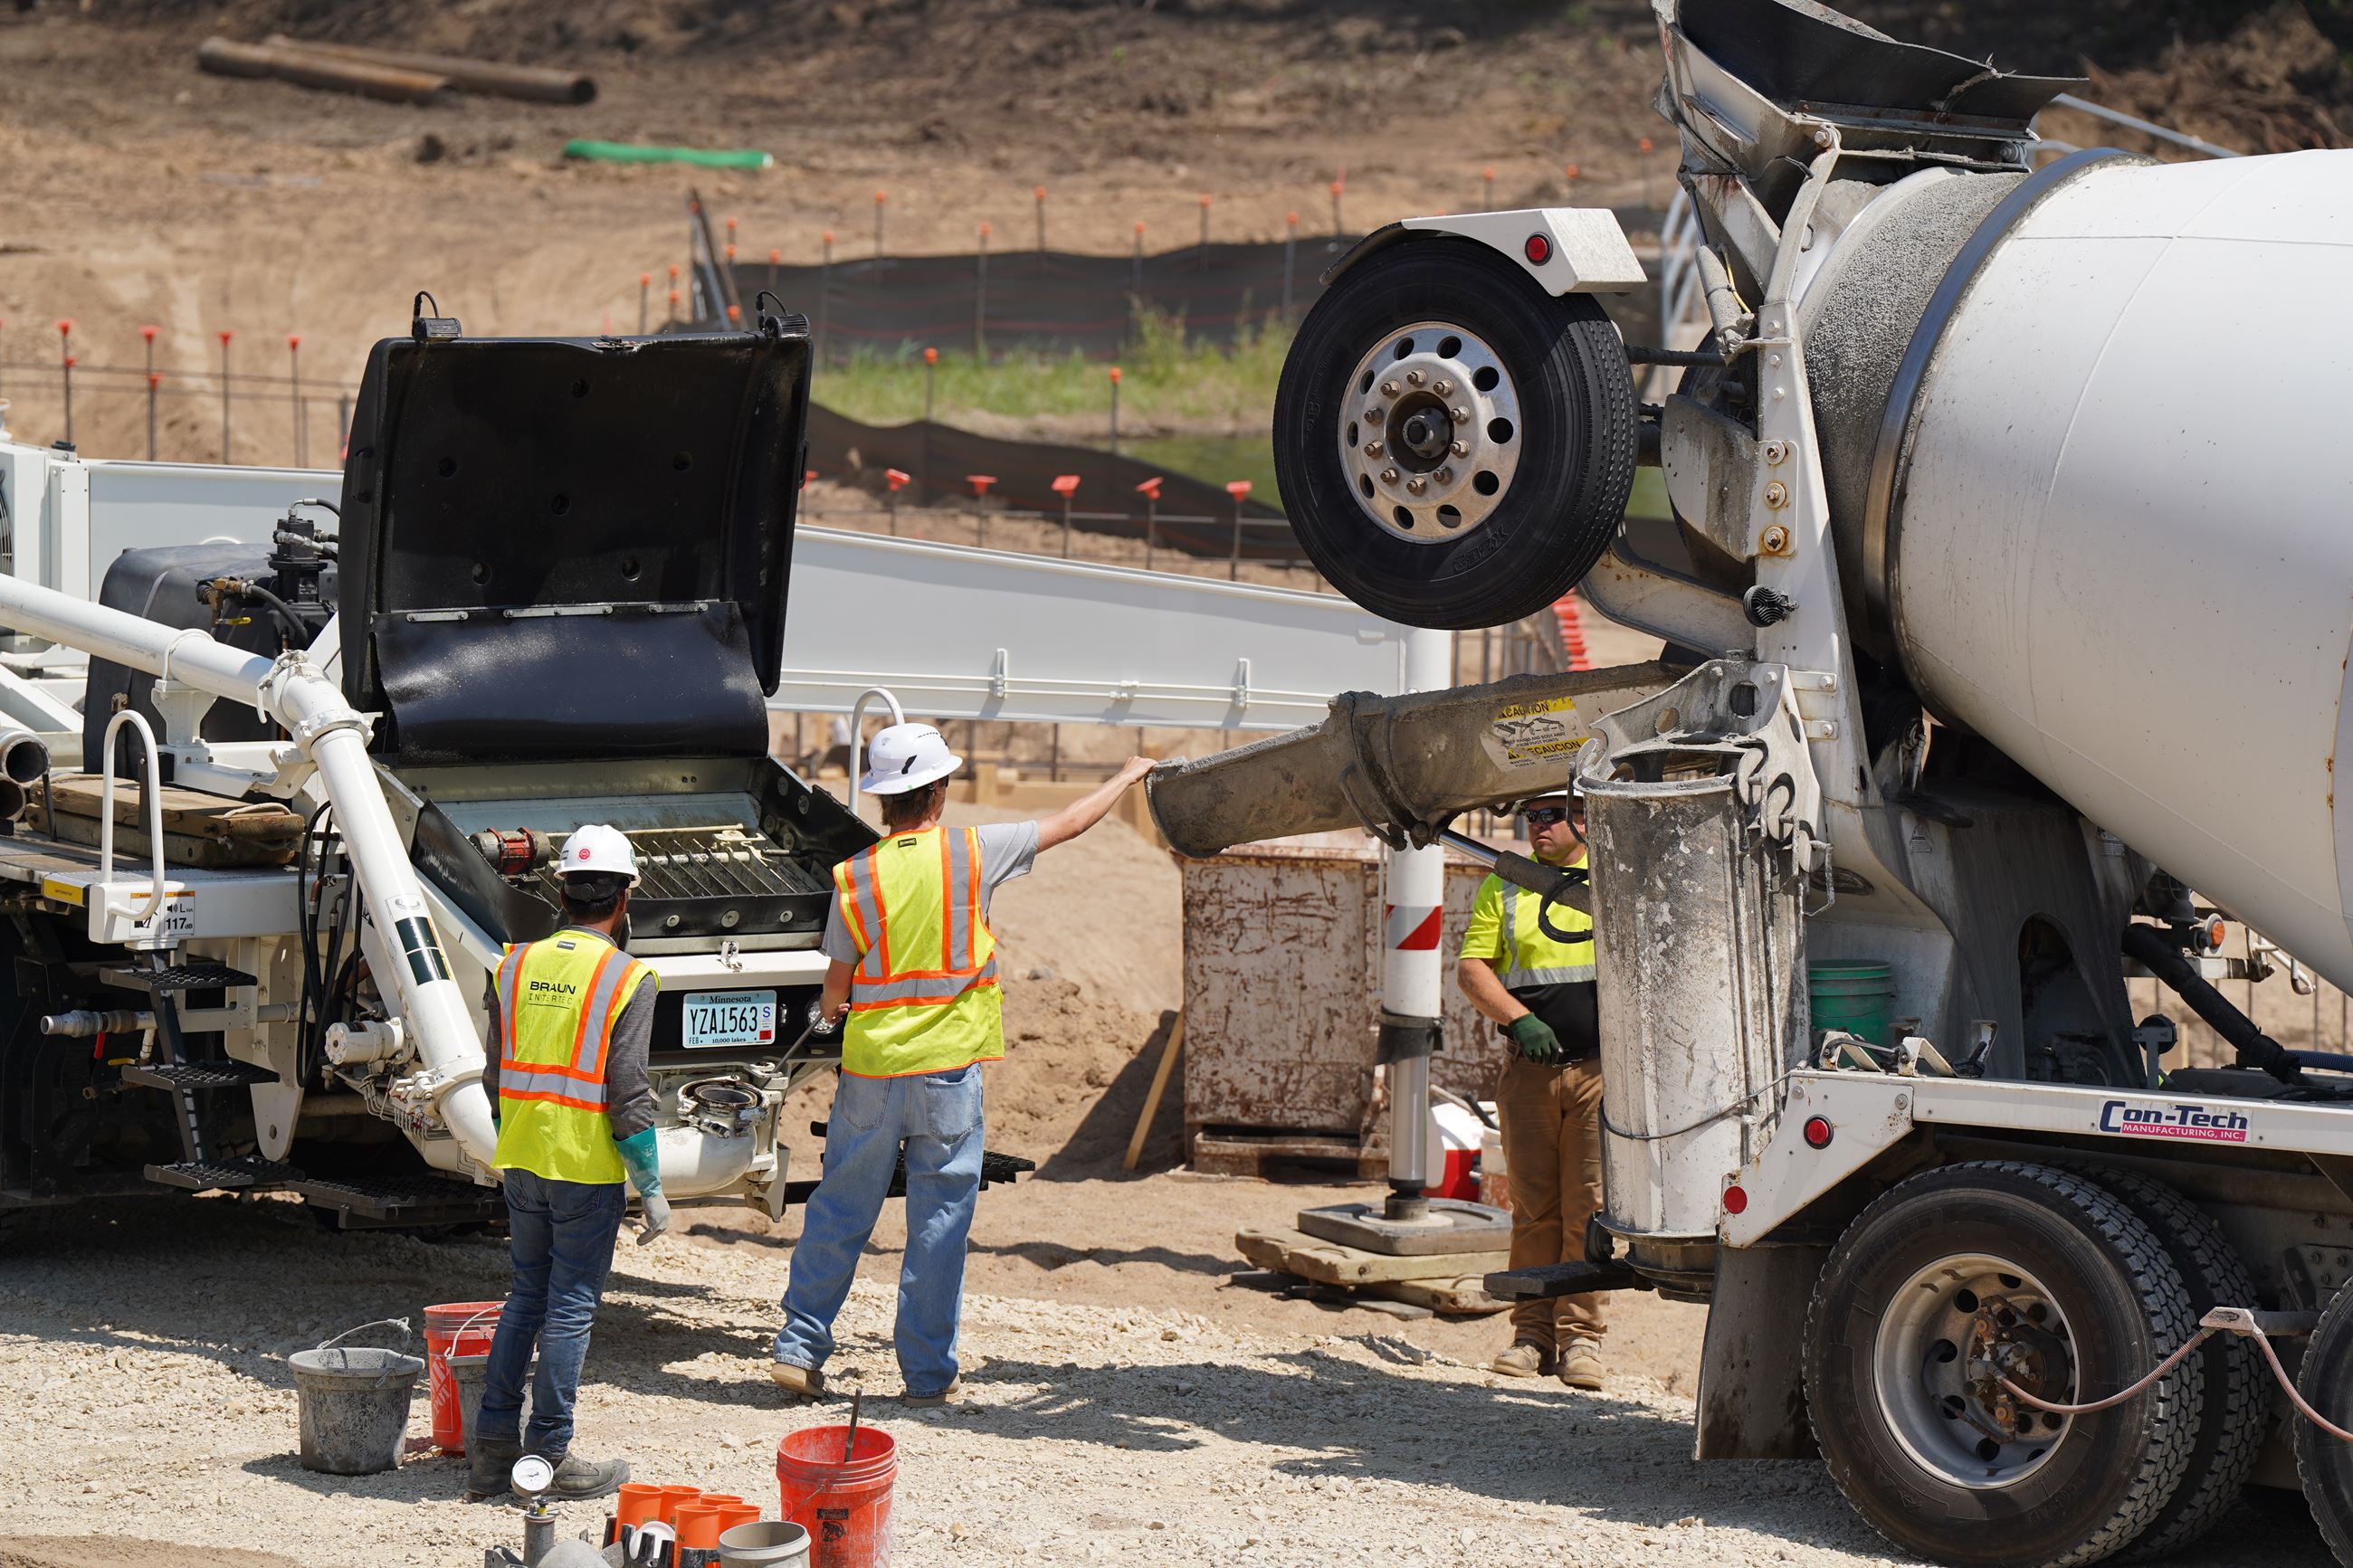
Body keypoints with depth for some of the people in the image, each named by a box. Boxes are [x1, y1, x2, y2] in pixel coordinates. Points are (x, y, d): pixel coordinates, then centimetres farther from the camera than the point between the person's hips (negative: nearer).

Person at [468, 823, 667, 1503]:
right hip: (587, 1169, -5)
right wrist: (652, 1188, -8)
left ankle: (492, 1446, 16)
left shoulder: (516, 966, 5)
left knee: (526, 1295, 16)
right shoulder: (628, 981, -11)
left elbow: (496, 1077, 11)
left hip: (521, 1163, 5)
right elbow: (628, 1096, -14)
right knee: (570, 1306, 2)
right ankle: (547, 1457, 6)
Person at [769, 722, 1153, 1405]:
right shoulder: (970, 853, -7)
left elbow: (834, 993, 3)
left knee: (840, 1208, 13)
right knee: (940, 1219, 5)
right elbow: (1069, 823, 6)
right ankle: (928, 1370, 9)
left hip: (869, 1067, 2)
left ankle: (799, 1346, 14)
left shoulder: (856, 875, -3)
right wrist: (1128, 777, 23)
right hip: (948, 1067, -2)